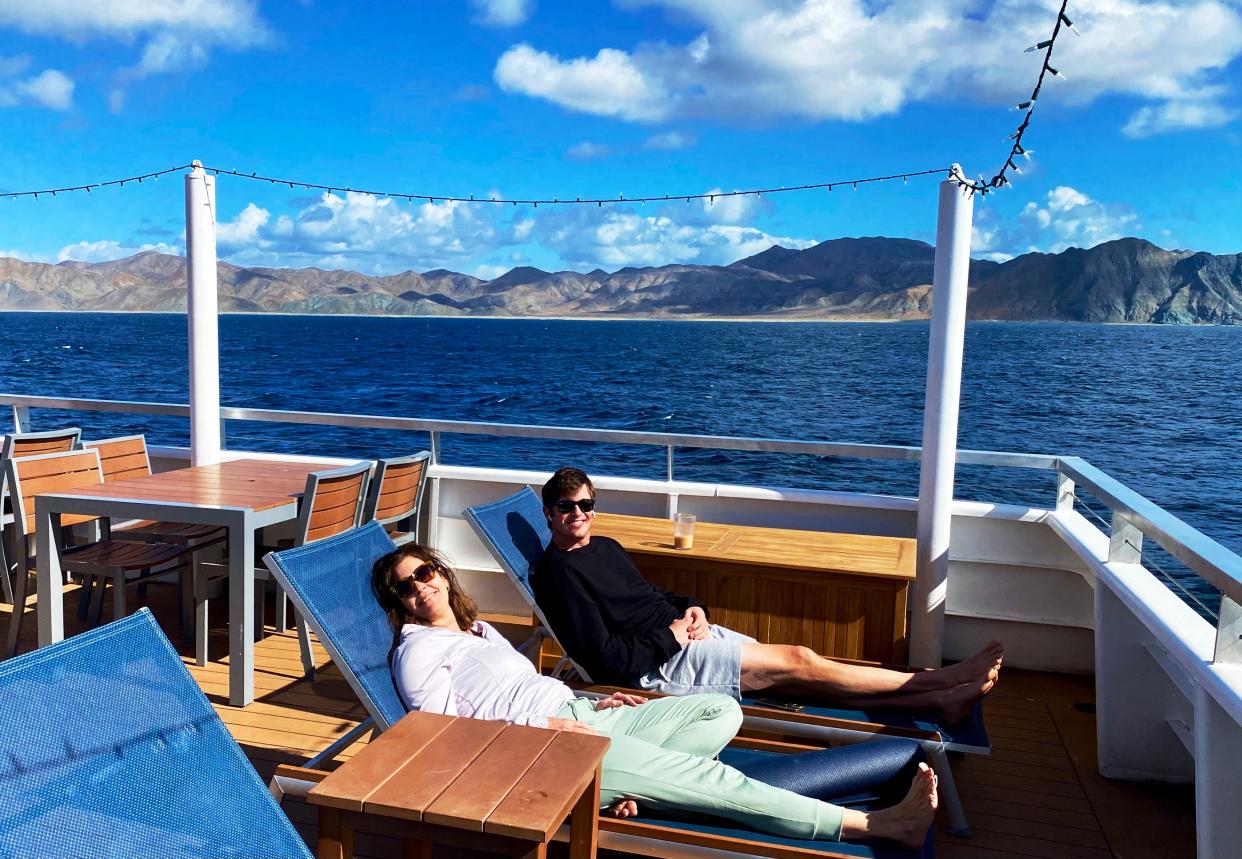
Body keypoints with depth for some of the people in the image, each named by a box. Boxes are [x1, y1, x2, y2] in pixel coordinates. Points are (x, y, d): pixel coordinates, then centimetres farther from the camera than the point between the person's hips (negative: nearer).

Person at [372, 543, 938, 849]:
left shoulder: (478, 628, 24)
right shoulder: (417, 650, 0)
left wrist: (593, 701, 10)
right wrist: (545, 727, -17)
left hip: (578, 716, 9)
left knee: (721, 711, -2)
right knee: (708, 777, -19)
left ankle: (626, 786, -22)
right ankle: (880, 824, -17)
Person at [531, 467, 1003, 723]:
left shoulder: (606, 548, 14)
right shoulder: (558, 572, -14)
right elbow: (606, 656, -19)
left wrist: (692, 608, 4)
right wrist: (671, 637, -15)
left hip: (683, 631, 8)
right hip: (657, 665, -8)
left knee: (796, 666, -4)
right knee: (798, 663, -11)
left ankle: (938, 700, -4)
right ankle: (944, 680, -3)